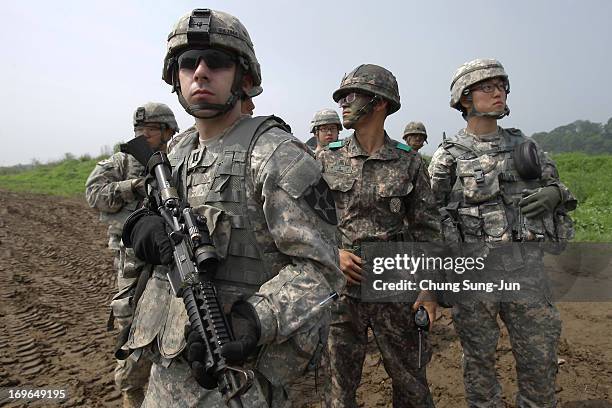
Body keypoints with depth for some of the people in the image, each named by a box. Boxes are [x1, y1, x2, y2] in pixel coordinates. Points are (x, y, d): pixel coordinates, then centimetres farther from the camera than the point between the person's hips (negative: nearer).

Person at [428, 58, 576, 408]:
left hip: (527, 264, 4)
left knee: (540, 357, 11)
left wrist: (554, 193, -5)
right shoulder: (449, 156, -2)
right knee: (479, 358, 10)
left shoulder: (523, 144, 10)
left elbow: (555, 186, 20)